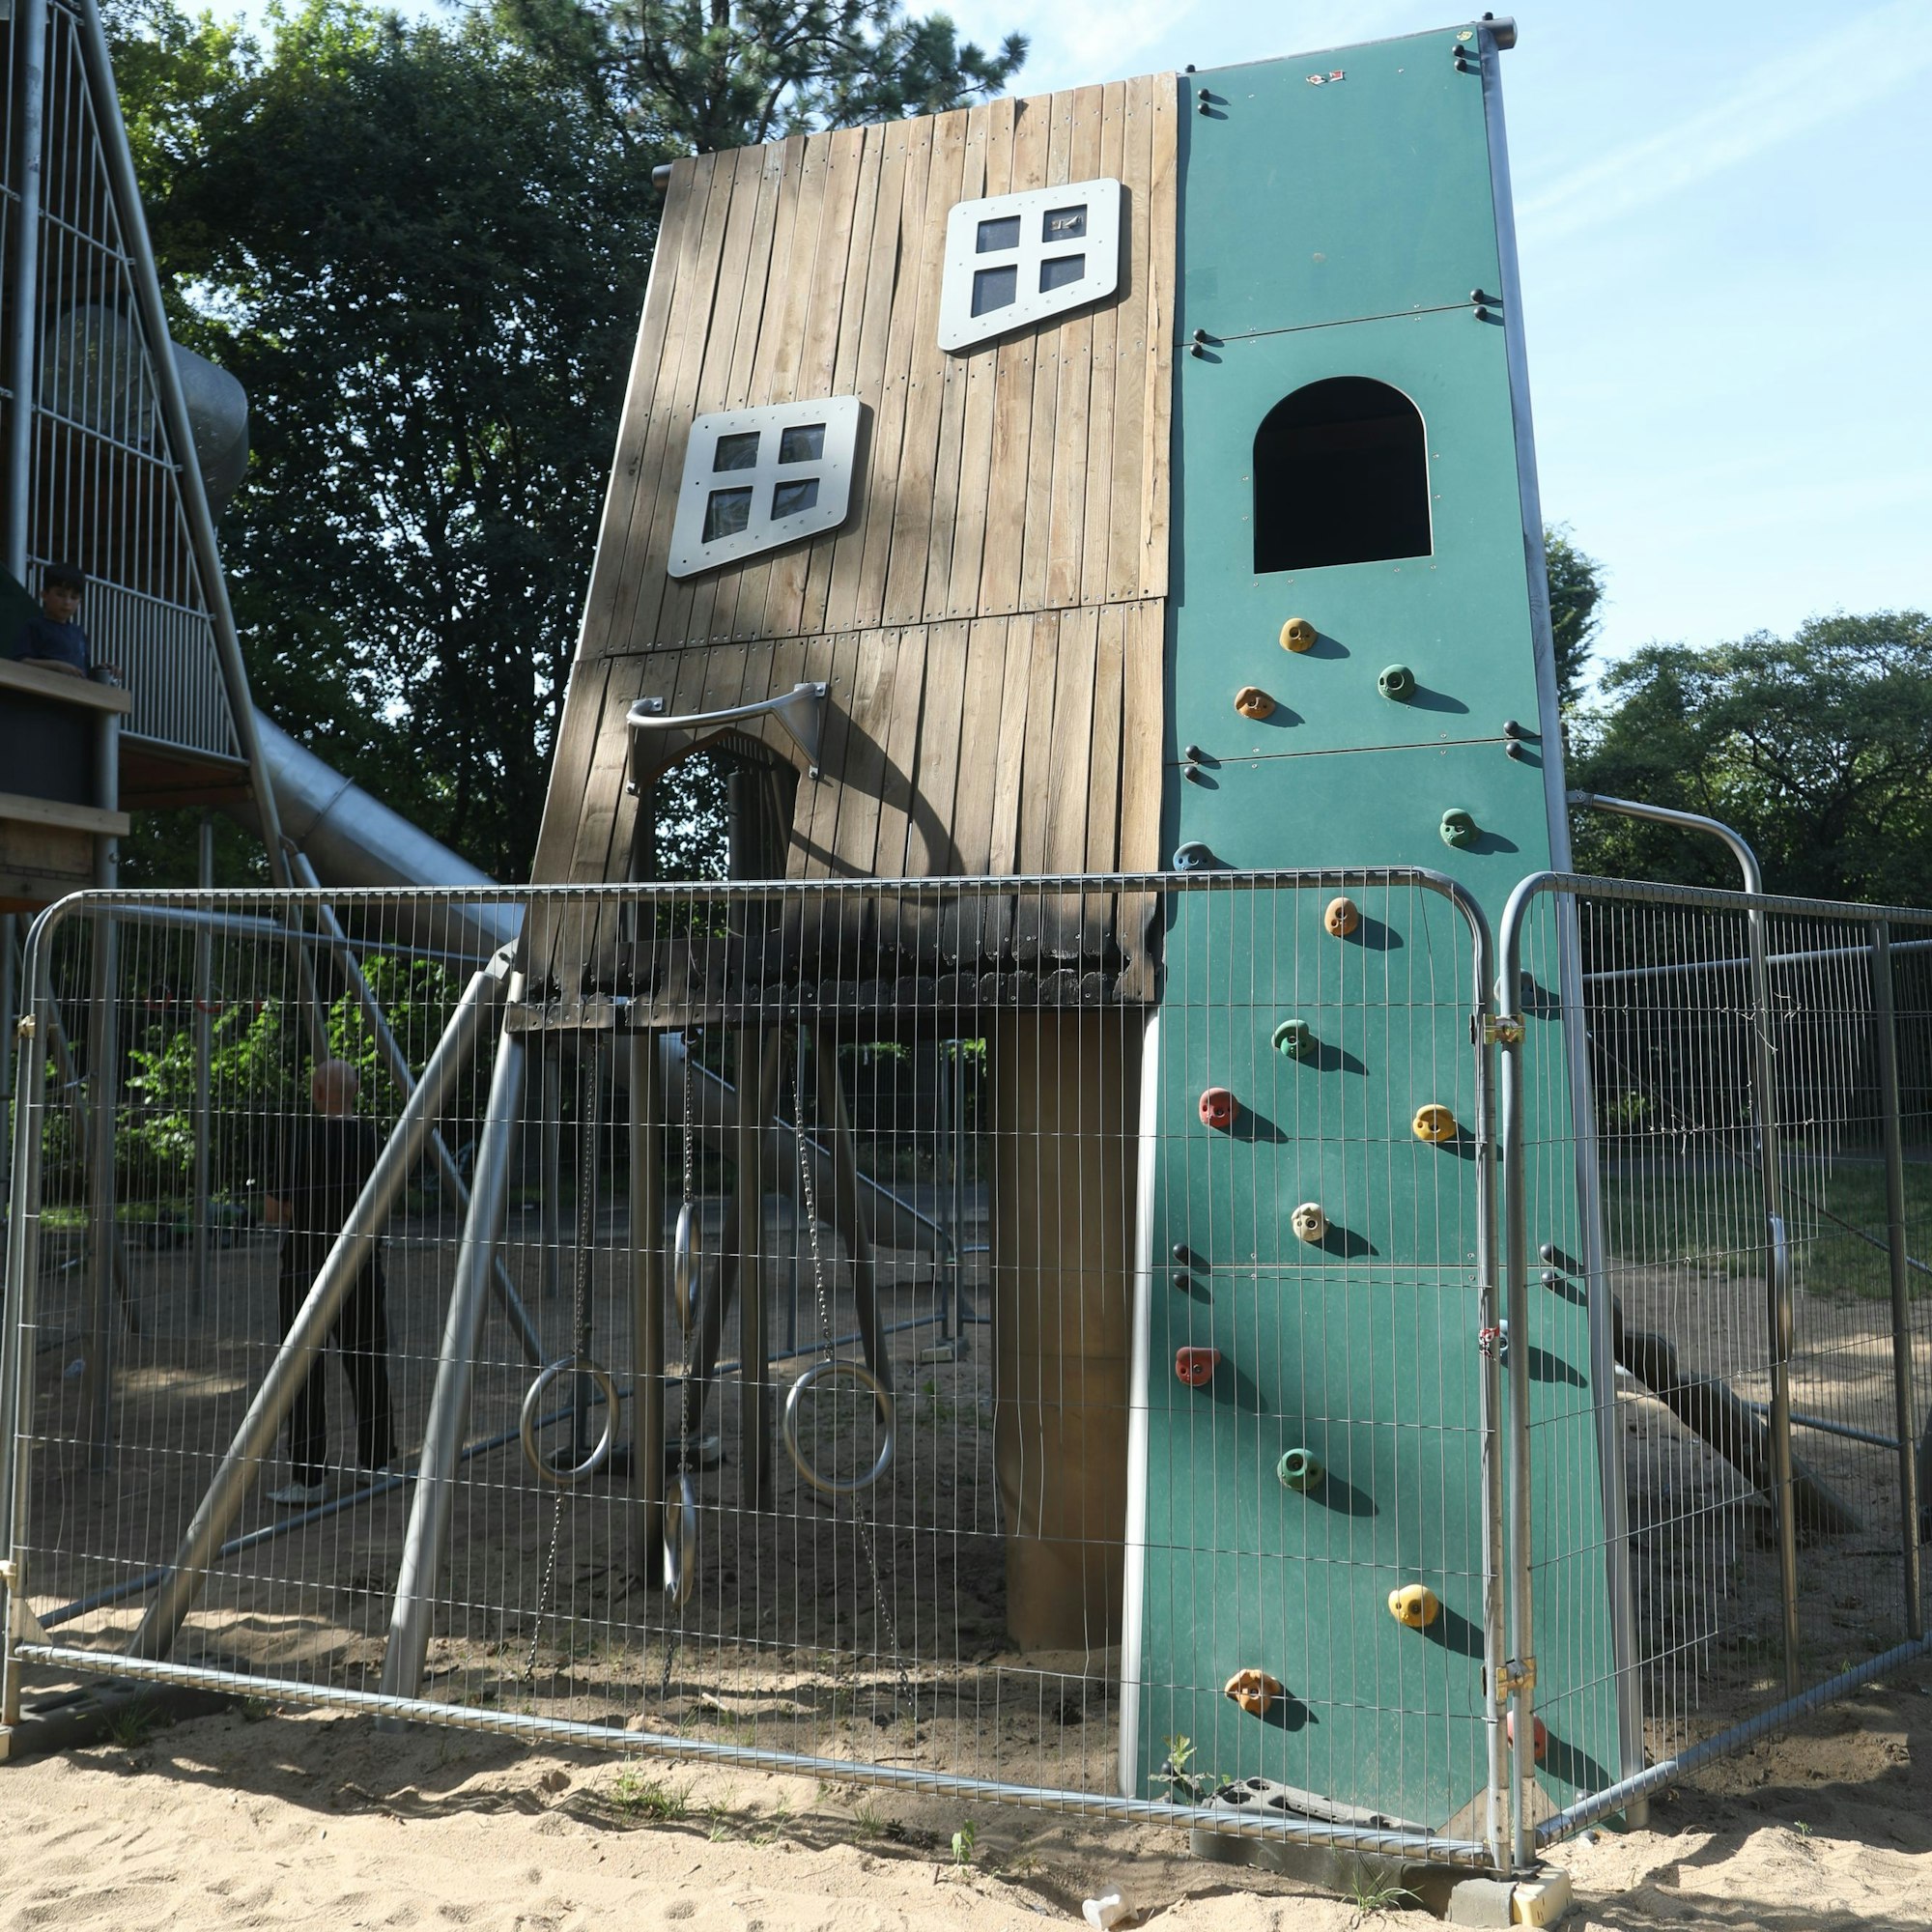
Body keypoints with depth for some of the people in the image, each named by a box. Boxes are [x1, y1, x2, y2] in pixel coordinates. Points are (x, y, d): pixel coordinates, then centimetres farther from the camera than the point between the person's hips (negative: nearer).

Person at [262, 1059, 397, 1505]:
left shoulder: (306, 1139, -14)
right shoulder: (372, 1139, 2)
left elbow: (273, 1213, -10)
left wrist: (297, 1210, 9)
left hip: (308, 1269, -5)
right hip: (363, 1267, 5)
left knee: (306, 1372, 1)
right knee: (367, 1365, 12)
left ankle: (310, 1477, 2)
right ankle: (376, 1461, 21)